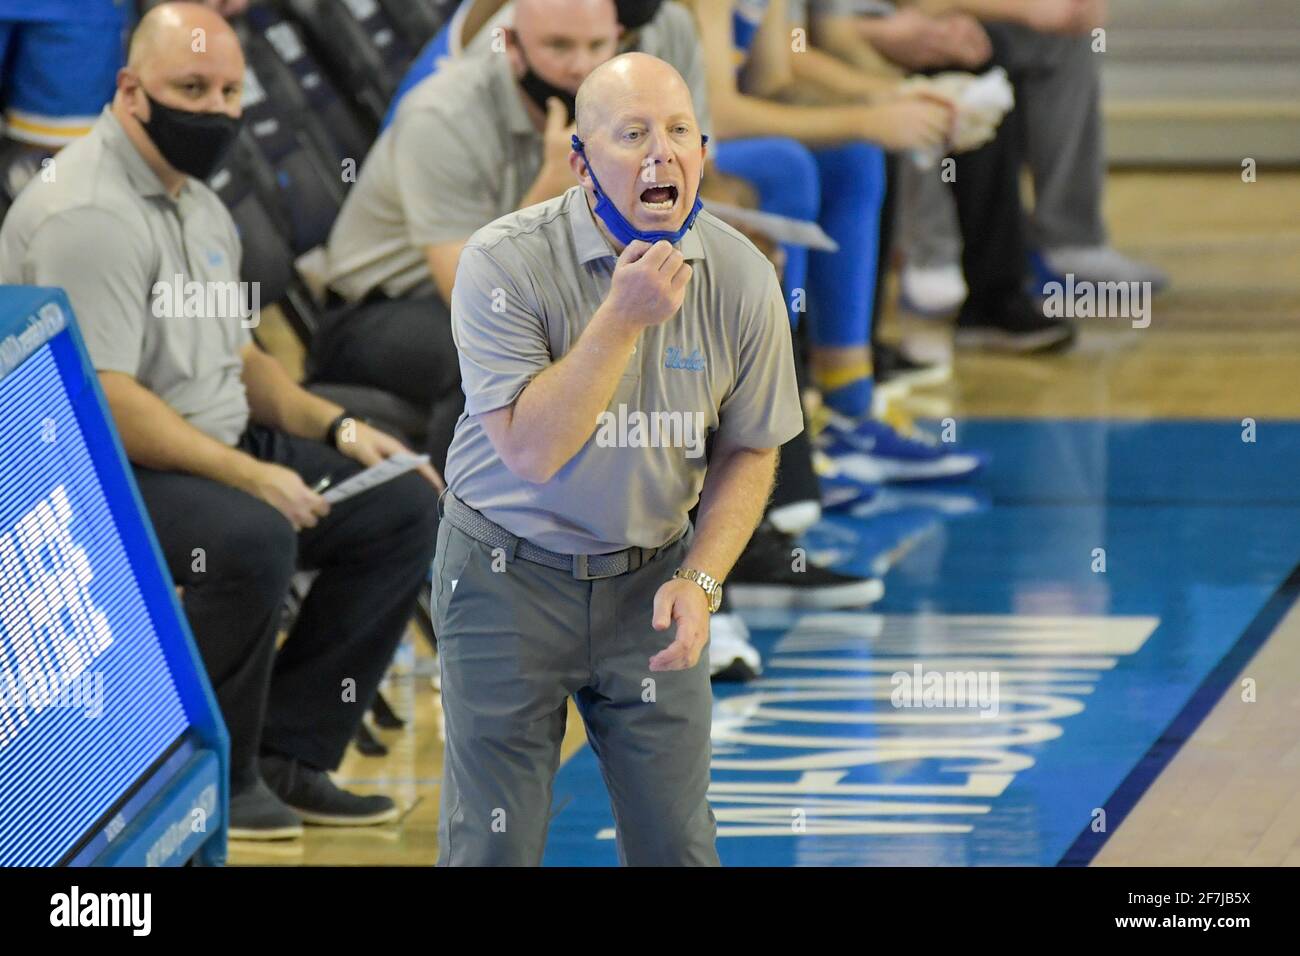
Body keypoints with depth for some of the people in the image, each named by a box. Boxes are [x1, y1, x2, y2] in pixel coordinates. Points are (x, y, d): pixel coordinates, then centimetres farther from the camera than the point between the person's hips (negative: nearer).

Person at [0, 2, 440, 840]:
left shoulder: (199, 205, 14)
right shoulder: (89, 213, -18)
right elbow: (104, 401, -25)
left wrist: (335, 428, 7)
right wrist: (248, 475, -28)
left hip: (214, 453, 10)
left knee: (405, 507, 3)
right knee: (252, 539, -36)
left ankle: (286, 756, 3)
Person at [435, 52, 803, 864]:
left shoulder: (741, 279, -8)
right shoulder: (505, 264, -18)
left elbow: (749, 451, 3)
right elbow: (530, 449, -24)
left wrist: (701, 581, -11)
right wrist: (624, 317, -30)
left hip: (648, 579, 3)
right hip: (510, 576, -2)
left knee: (677, 841, 2)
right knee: (493, 847, 0)